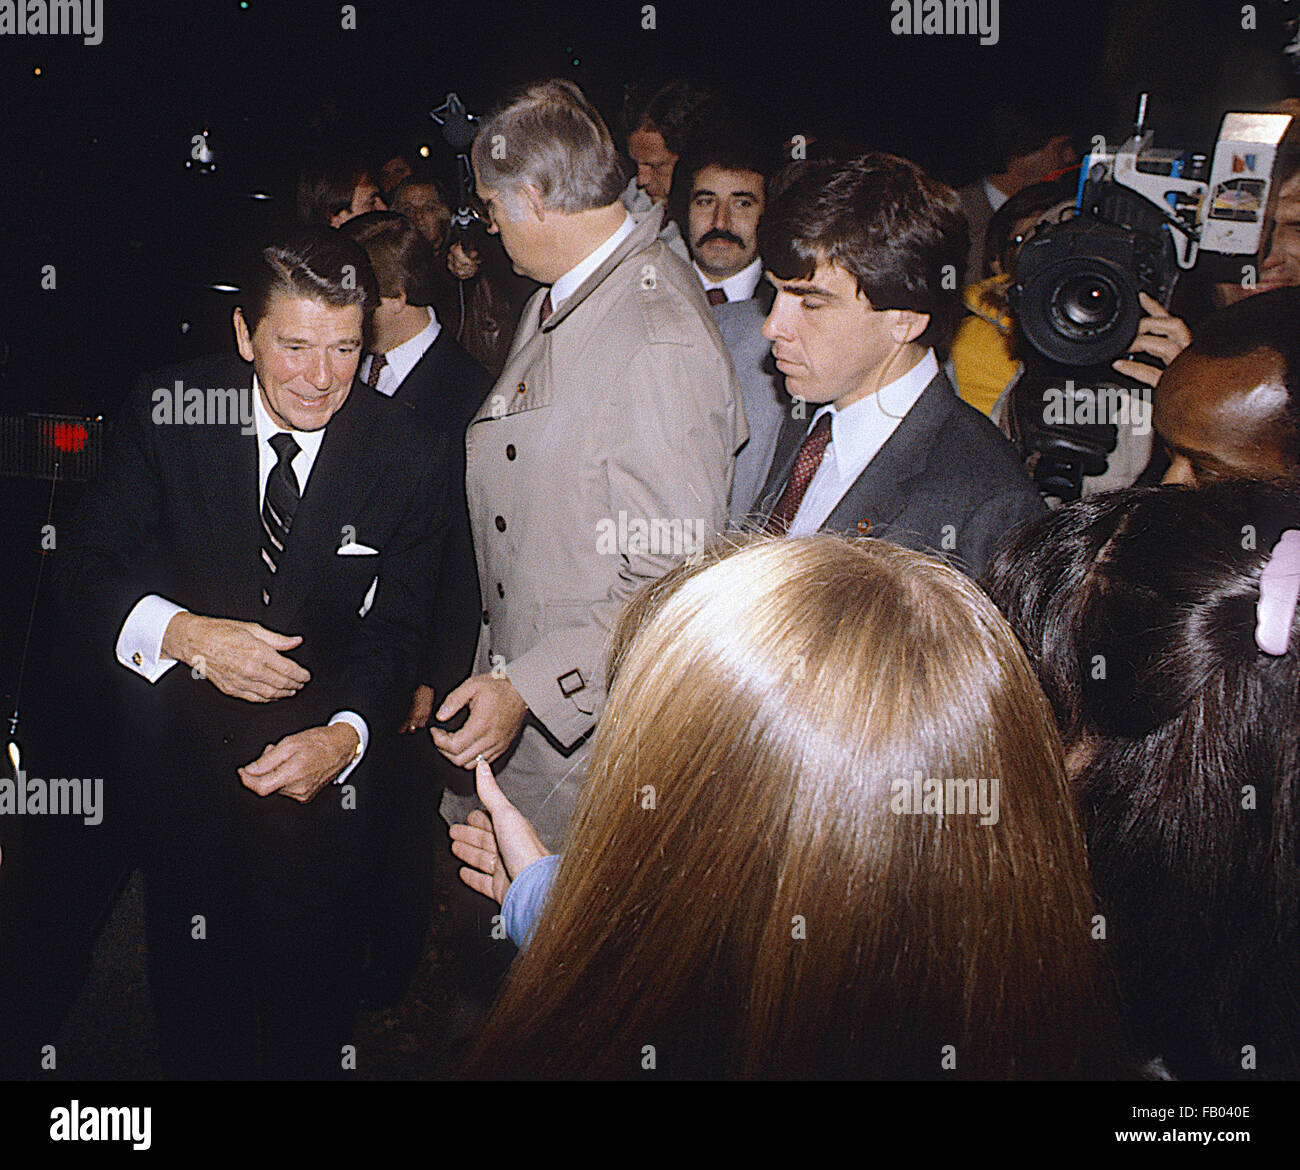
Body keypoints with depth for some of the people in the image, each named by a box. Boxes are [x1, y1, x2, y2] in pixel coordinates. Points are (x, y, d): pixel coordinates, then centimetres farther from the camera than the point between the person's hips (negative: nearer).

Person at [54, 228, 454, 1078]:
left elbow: (394, 631, -12)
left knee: (312, 1015, 17)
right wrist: (183, 633, -33)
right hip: (181, 746, 1)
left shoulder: (414, 457, -14)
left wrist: (346, 735, -32)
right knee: (192, 988, 20)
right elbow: (86, 568, -12)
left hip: (323, 761, 0)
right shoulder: (168, 412, -14)